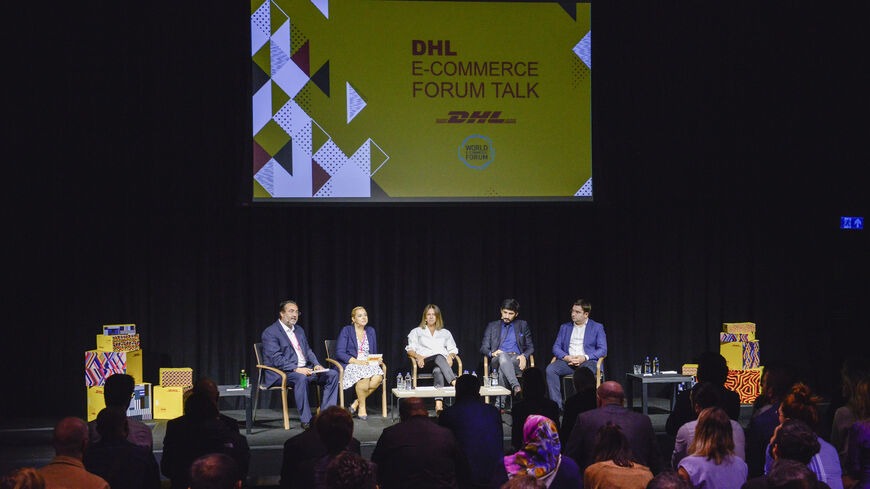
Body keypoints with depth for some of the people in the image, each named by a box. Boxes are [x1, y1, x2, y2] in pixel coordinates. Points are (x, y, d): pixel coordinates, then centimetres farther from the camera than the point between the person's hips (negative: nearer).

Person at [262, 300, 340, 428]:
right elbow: (277, 359, -16)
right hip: (281, 373, -8)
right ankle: (306, 420, -33)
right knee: (300, 378, -39)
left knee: (333, 374, -10)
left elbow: (308, 351, 22)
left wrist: (316, 365, 1)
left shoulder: (299, 330, 20)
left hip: (305, 369, 8)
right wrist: (296, 369, -26)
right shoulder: (270, 332, -7)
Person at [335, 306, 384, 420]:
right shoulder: (346, 331, 2)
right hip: (350, 364, -4)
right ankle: (362, 407, -19)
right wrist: (357, 361, -19)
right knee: (364, 376, -37)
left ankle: (356, 402, -14)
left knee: (378, 377, -30)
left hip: (368, 364, 5)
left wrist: (378, 360, -2)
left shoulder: (370, 331, 18)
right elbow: (339, 353, -7)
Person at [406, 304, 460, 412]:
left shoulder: (445, 333, 30)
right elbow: (410, 349, 14)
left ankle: (439, 404, -59)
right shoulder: (416, 332, 26)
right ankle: (455, 383, -59)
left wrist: (450, 356, -4)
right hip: (425, 362, -1)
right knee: (439, 358, -40)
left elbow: (453, 349, 21)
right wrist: (418, 357, -9)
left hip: (444, 361, 1)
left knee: (438, 371, -41)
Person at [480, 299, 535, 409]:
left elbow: (530, 347, 17)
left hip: (516, 360, 0)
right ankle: (516, 386, -58)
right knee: (503, 356, -40)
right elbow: (483, 347, 16)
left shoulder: (523, 325, 21)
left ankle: (500, 403, -47)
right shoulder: (492, 326, 22)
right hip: (497, 361, 0)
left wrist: (524, 356, -8)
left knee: (502, 368, -38)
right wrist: (492, 353, -10)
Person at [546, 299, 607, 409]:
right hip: (567, 362, 3)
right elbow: (556, 347, 14)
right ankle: (557, 406, -27)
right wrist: (565, 357, -9)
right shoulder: (564, 327, 21)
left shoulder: (597, 328, 11)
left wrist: (585, 357, -14)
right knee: (550, 369, -28)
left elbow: (603, 350, 2)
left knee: (586, 372, -40)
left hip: (587, 361, -3)